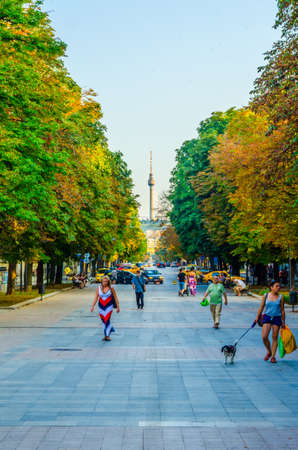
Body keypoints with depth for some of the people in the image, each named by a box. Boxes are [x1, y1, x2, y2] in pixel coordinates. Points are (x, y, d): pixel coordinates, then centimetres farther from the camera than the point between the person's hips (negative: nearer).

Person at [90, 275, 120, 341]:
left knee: (107, 320, -13)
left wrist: (118, 307, 2)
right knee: (103, 321, 9)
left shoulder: (111, 288, -4)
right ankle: (110, 328, 34)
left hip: (109, 306, -4)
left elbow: (115, 297, 2)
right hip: (101, 306, 4)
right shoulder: (99, 288, 2)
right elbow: (96, 297, 4)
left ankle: (107, 336, -7)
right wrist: (92, 306, -4)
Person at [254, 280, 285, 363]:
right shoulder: (265, 296, 0)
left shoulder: (280, 297, -1)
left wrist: (283, 322, 3)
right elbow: (261, 308, 8)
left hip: (277, 318, 0)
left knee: (275, 338, 3)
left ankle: (273, 356, 14)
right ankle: (269, 352, 17)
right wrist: (257, 317, 6)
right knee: (264, 337, -9)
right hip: (267, 317, 0)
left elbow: (282, 310, 3)